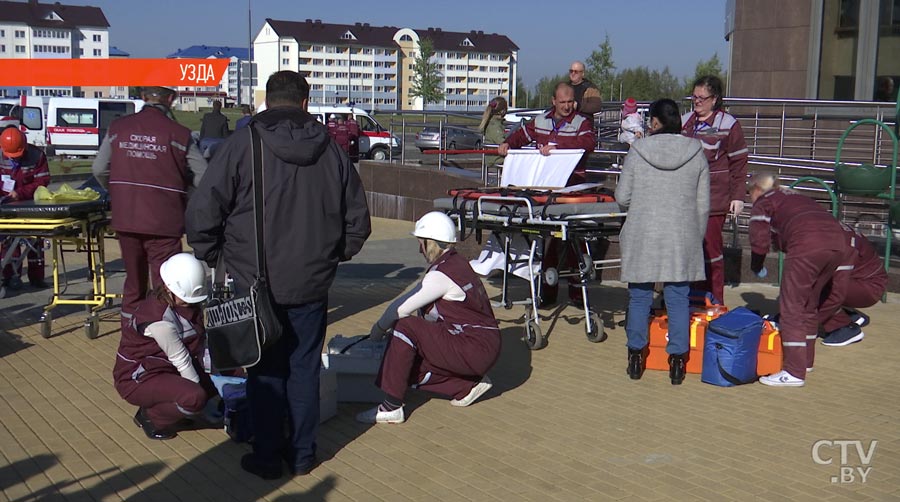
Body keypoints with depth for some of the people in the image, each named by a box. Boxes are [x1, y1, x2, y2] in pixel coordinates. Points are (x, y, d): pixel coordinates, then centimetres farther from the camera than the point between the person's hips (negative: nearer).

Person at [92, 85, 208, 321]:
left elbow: (99, 169, 6)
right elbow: (204, 178, -9)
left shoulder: (118, 128, 4)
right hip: (163, 222, -5)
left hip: (125, 220, 5)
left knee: (133, 283, 20)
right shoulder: (179, 134, -9)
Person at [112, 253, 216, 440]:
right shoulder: (158, 318, -29)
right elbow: (181, 360, -21)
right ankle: (150, 417, -4)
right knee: (194, 397, -32)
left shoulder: (188, 302, -2)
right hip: (137, 379, -9)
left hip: (168, 369, 9)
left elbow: (201, 342, -1)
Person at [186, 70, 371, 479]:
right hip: (312, 284, 3)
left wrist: (211, 255, 3)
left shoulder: (242, 145, -9)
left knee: (265, 370, 10)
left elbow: (202, 212, -12)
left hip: (255, 284, -2)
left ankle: (267, 456, 18)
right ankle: (303, 454, 23)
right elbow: (358, 219, 9)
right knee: (304, 368, 14)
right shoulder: (330, 150, 3)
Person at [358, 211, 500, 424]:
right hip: (483, 347, 9)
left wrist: (378, 329, 6)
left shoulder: (440, 275, -17)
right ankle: (468, 385, 14)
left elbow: (400, 309, -13)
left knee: (405, 327, -18)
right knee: (411, 369, 9)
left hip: (476, 350, -9)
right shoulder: (457, 263, 12)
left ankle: (392, 408, -15)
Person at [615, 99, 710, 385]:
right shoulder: (696, 154, 1)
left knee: (639, 298, 9)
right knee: (678, 299, 7)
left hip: (642, 237, -1)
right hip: (681, 240, 1)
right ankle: (677, 361, 10)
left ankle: (636, 357, 16)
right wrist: (697, 239, 16)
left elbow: (622, 198, -1)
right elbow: (703, 205, 4)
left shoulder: (637, 152, -4)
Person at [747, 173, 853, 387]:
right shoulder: (797, 197, 38)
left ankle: (794, 372, -4)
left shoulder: (762, 203, 18)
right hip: (839, 241, 7)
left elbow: (760, 241, 4)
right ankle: (806, 360, 32)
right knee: (809, 304, 22)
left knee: (791, 307, -1)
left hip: (808, 244, -7)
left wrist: (757, 267, 23)